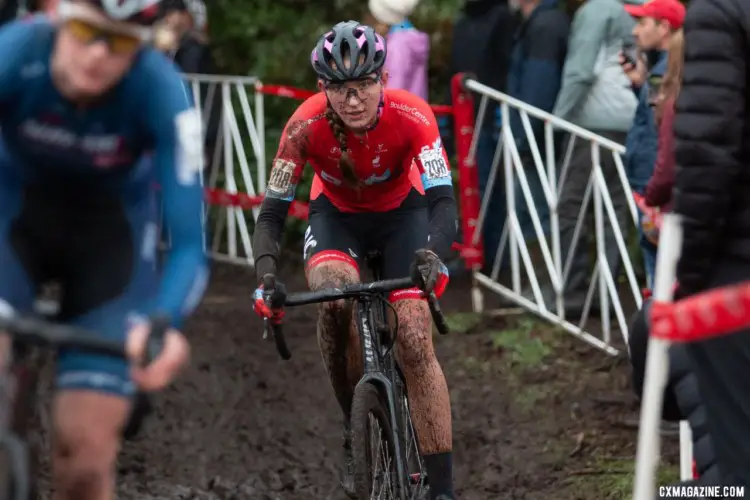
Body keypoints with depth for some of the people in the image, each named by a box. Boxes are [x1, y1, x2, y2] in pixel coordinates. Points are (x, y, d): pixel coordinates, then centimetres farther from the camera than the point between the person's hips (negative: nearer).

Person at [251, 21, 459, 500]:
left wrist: (433, 255, -57)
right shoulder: (306, 125, -29)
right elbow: (273, 211, -25)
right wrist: (267, 276, -43)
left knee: (416, 343, -17)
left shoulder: (410, 115, -32)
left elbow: (443, 200, -36)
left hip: (402, 213, -1)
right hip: (336, 214, 1)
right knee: (332, 297, -32)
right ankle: (357, 430, -11)